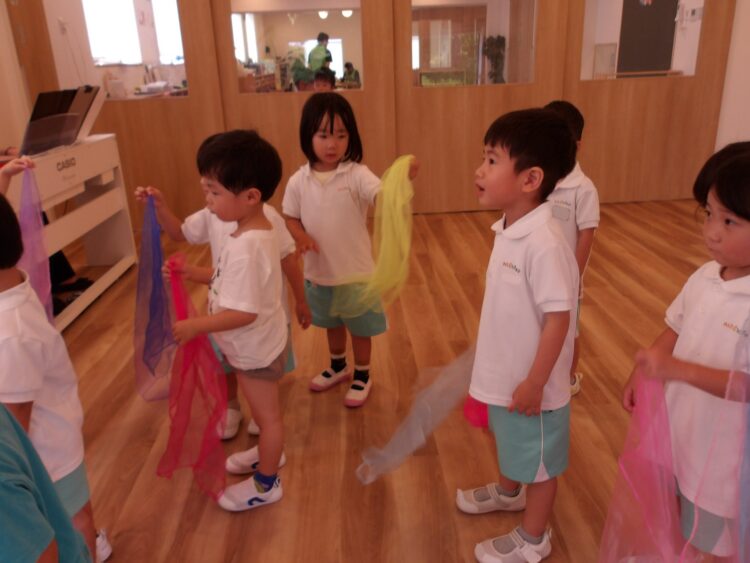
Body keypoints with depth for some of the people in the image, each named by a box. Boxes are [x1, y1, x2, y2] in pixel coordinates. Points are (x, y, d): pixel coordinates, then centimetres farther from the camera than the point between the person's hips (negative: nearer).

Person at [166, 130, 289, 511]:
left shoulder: (247, 247, -33)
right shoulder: (253, 232, -3)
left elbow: (244, 312, -33)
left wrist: (195, 326, -25)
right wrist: (196, 275, -2)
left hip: (256, 349, -9)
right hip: (254, 345, 9)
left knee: (266, 414, 12)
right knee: (264, 411, 29)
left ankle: (266, 484, 32)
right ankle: (269, 453, 52)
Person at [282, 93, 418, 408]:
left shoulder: (356, 175, -17)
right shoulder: (299, 180, -7)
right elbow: (290, 217, 3)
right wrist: (301, 237, -18)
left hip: (355, 271, -3)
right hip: (318, 271, 4)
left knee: (360, 327, 15)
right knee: (332, 324, 26)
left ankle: (362, 377, 38)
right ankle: (337, 367, 50)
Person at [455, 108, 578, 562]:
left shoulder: (544, 244, -31)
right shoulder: (509, 229, -3)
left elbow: (559, 318, -26)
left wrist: (535, 383, -19)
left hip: (531, 381, -8)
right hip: (504, 372, 8)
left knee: (539, 460, 16)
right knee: (510, 444, 31)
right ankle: (508, 492, 58)